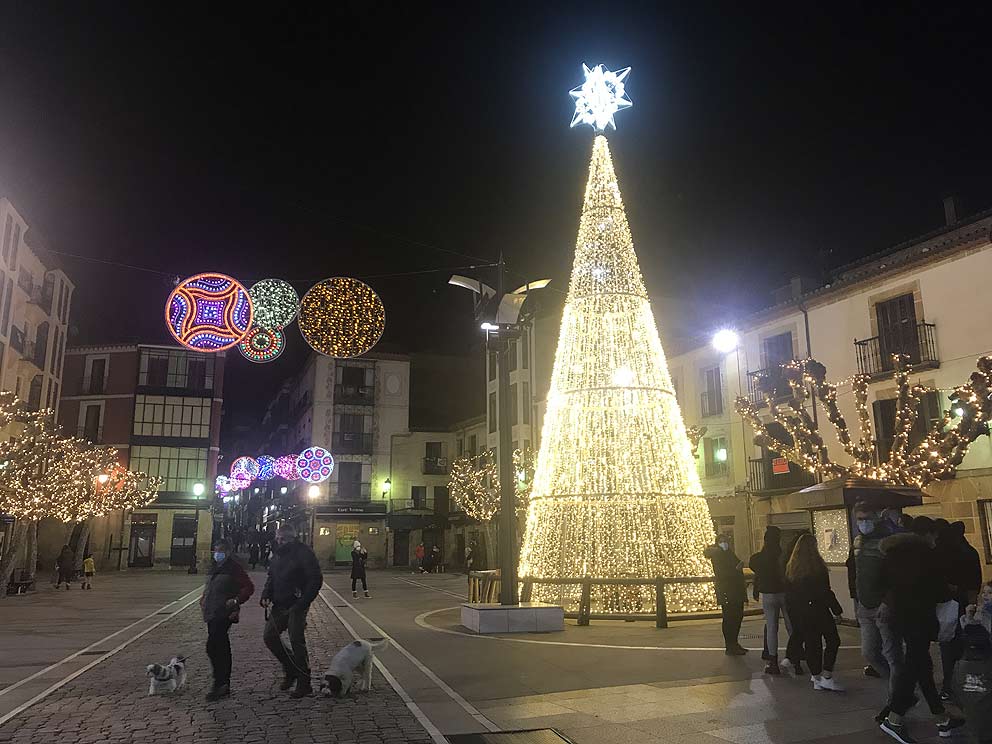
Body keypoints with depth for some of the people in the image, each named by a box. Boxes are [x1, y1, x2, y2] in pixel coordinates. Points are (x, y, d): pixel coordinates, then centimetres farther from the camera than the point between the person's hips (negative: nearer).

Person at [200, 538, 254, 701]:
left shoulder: (235, 567, -7)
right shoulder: (214, 568, 18)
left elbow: (249, 587, -10)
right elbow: (208, 587, 29)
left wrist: (236, 600, -21)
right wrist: (203, 599, 13)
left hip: (224, 613, -9)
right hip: (212, 614, 9)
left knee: (212, 646, -16)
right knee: (222, 648, 13)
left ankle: (219, 684, -10)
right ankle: (224, 685, 21)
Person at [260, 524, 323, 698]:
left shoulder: (303, 553, -14)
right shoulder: (277, 554, 9)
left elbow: (316, 580, -17)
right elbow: (271, 578, 17)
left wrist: (302, 603, -22)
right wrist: (266, 596, -1)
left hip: (296, 607, -8)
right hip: (279, 605, 8)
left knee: (297, 642, -5)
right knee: (269, 637, 8)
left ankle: (304, 683, 7)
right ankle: (290, 670, 26)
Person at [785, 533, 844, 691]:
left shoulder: (790, 568, 5)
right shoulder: (817, 566, -12)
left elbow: (788, 594, 8)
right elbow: (826, 591, -13)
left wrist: (793, 612, 15)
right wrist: (837, 609, -5)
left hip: (800, 612, 6)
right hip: (818, 609, -5)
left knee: (811, 643, 11)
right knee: (832, 640, 5)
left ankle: (817, 678, 15)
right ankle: (827, 677, -1)